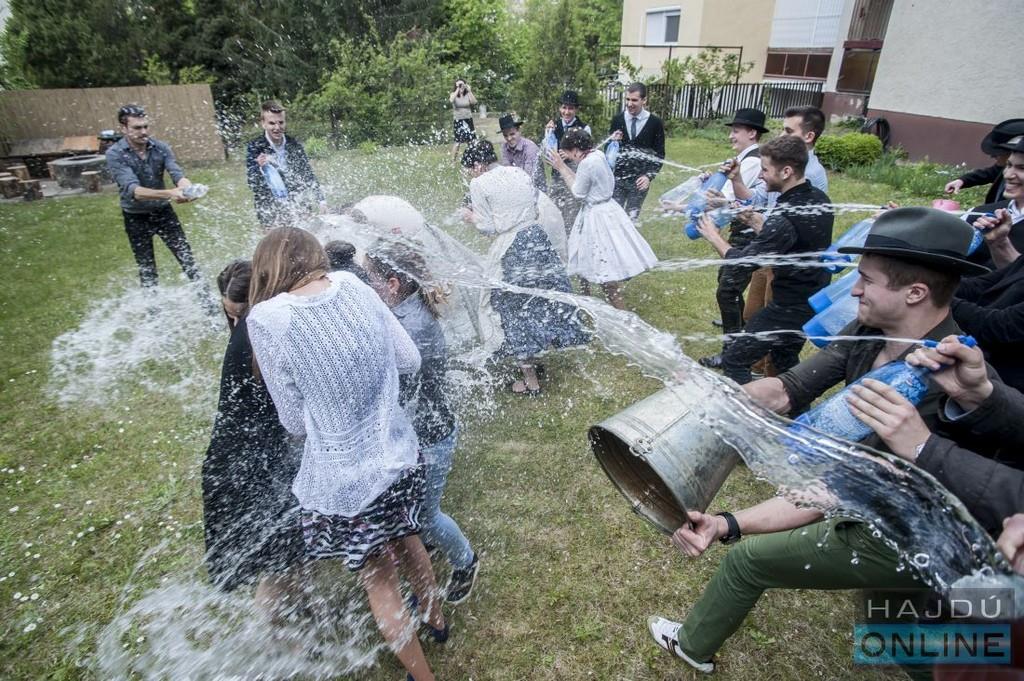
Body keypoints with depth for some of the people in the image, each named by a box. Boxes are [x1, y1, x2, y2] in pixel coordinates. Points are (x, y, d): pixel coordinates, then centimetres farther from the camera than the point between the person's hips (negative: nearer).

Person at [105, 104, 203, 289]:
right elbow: (132, 189, -31)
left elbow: (177, 173, -21)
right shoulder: (115, 154, -18)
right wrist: (168, 193, -48)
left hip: (163, 211, 2)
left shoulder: (160, 147, -8)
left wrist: (188, 188, -47)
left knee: (186, 257, 0)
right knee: (146, 268, 7)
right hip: (136, 218, -2)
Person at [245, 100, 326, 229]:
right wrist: (260, 167, -30)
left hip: (297, 208, 3)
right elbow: (251, 183, -11)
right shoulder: (255, 146, -8)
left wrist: (320, 199, 5)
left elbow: (308, 174, 9)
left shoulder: (294, 144, 0)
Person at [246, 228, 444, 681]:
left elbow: (296, 422, -7)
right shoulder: (353, 285, -5)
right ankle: (435, 619, 59)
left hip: (346, 480, -4)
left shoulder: (267, 318, -16)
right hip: (400, 457, 5)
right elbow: (410, 361, 4)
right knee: (406, 541, 32)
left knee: (379, 583, 20)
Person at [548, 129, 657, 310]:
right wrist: (563, 166, 10)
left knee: (606, 267, -2)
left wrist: (561, 168, -8)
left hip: (597, 215, -10)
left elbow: (578, 192, -14)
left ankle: (621, 313, 7)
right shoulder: (596, 154, 4)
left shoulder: (587, 163, -23)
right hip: (604, 210, 10)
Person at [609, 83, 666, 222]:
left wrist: (649, 176, -13)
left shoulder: (655, 123, -5)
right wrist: (612, 141, -16)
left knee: (632, 218, 11)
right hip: (617, 177, 1)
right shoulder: (617, 119, -1)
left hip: (639, 180, -1)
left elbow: (659, 154, -1)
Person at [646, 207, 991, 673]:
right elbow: (787, 390, -13)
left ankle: (693, 646, 31)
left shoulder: (944, 383, -36)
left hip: (898, 544, -7)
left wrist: (729, 525, -45)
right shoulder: (869, 330, -13)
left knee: (746, 558, 2)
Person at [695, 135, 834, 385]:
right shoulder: (819, 199, 0)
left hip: (790, 309, -9)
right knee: (786, 361, 28)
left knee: (734, 359, 2)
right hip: (816, 302, 9)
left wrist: (713, 236, -7)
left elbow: (742, 261, -22)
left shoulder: (786, 217, -29)